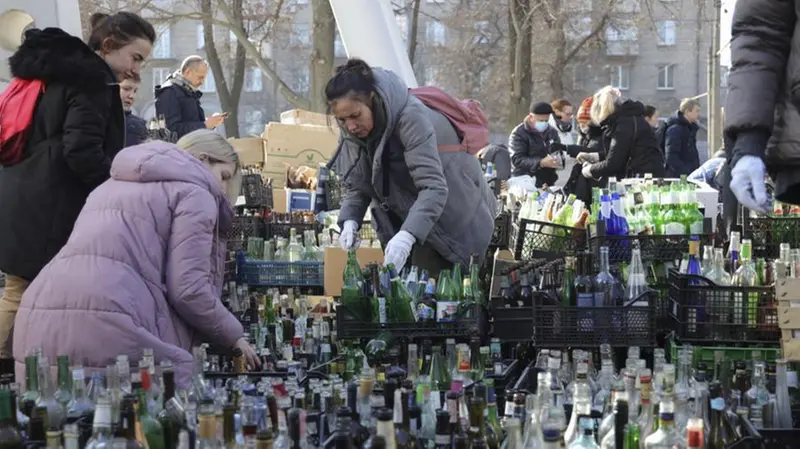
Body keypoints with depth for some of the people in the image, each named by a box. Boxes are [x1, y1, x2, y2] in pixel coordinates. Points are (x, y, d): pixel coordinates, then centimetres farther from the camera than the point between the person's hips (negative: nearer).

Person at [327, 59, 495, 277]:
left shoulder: (411, 118, -32)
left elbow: (434, 188, -41)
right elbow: (357, 186, -1)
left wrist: (407, 236, -55)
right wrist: (350, 221, -23)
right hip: (407, 222, 6)